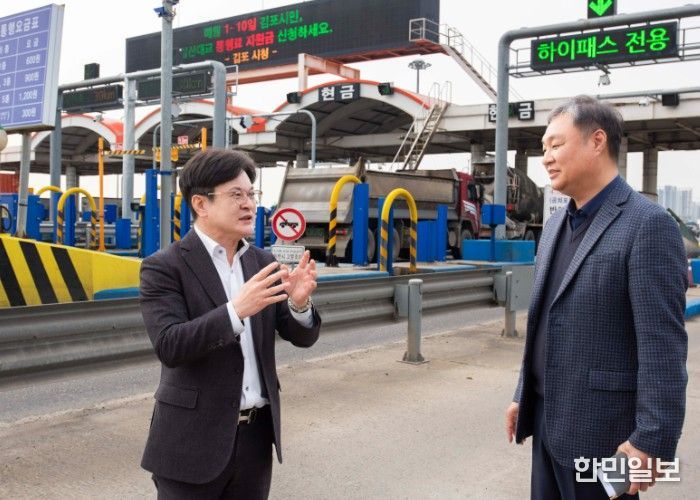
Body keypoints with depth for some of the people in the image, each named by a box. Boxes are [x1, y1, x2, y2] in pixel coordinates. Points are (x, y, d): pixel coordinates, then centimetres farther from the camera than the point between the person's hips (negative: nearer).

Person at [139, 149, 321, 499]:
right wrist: (236, 310, -30)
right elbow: (169, 346, -20)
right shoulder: (164, 267, -9)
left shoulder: (262, 262, 6)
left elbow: (303, 337, 4)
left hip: (256, 434, 5)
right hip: (195, 439, -5)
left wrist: (299, 302, -17)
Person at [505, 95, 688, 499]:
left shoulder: (648, 225, -15)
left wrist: (651, 441, -20)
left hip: (601, 429, -7)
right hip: (549, 421, 7)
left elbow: (663, 346, -19)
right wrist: (524, 395, 17)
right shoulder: (557, 224, 10)